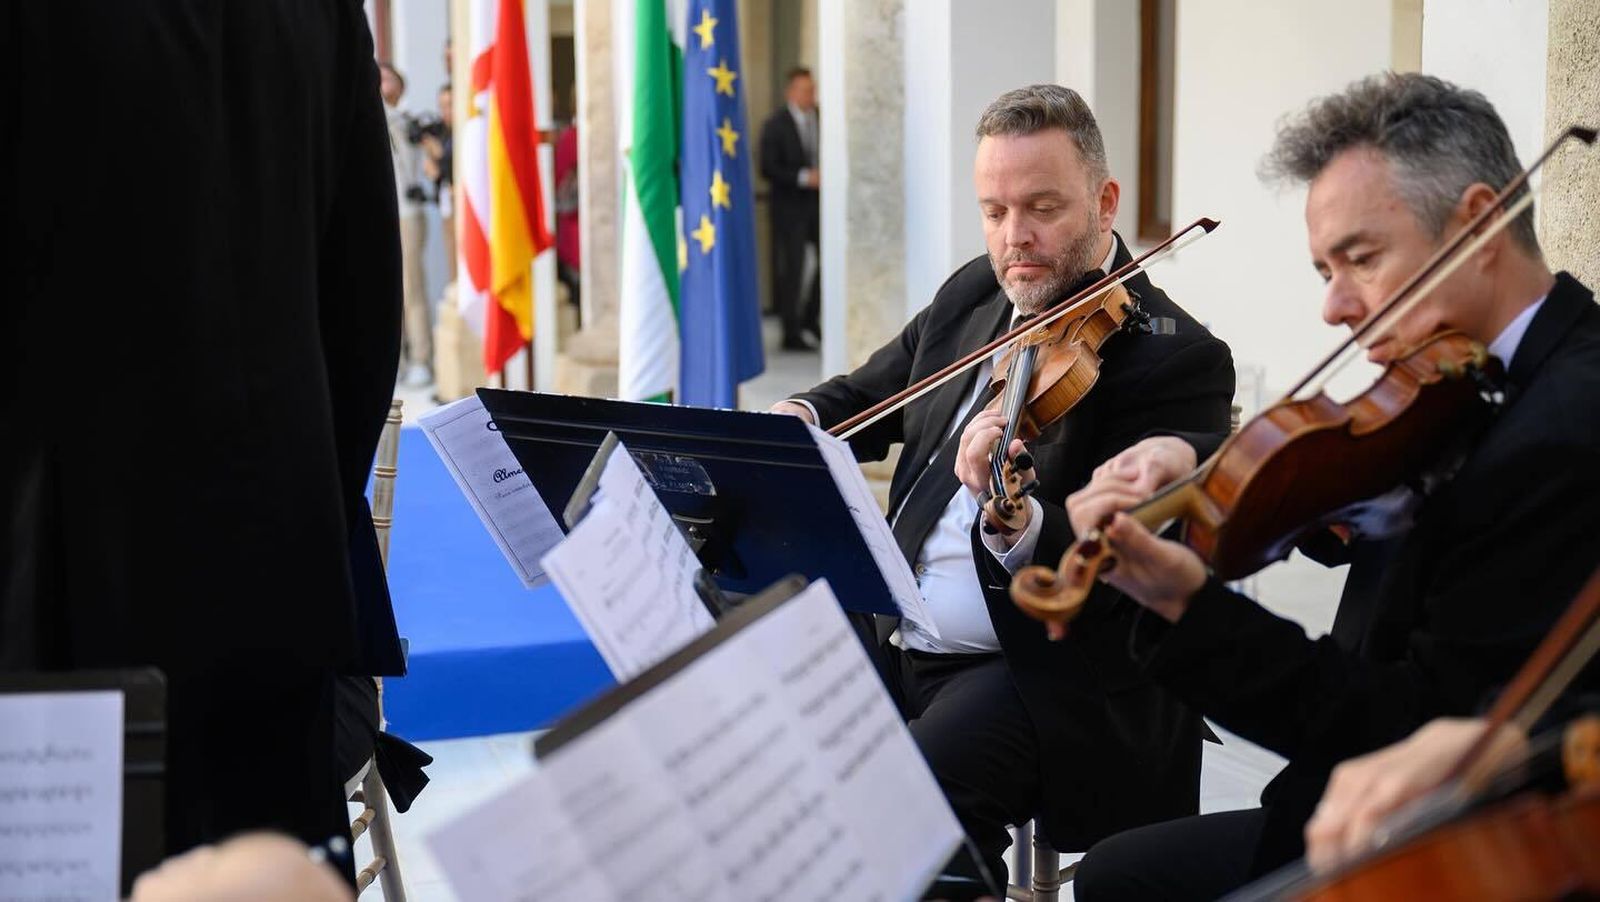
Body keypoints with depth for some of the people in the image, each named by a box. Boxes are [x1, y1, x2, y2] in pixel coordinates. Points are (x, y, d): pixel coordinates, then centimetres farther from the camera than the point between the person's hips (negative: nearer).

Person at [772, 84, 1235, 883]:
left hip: (1052, 680, -7)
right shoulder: (972, 295, 11)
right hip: (894, 643, 7)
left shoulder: (1177, 359, -11)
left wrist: (1014, 521, -39)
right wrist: (801, 417, 2)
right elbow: (874, 393, 26)